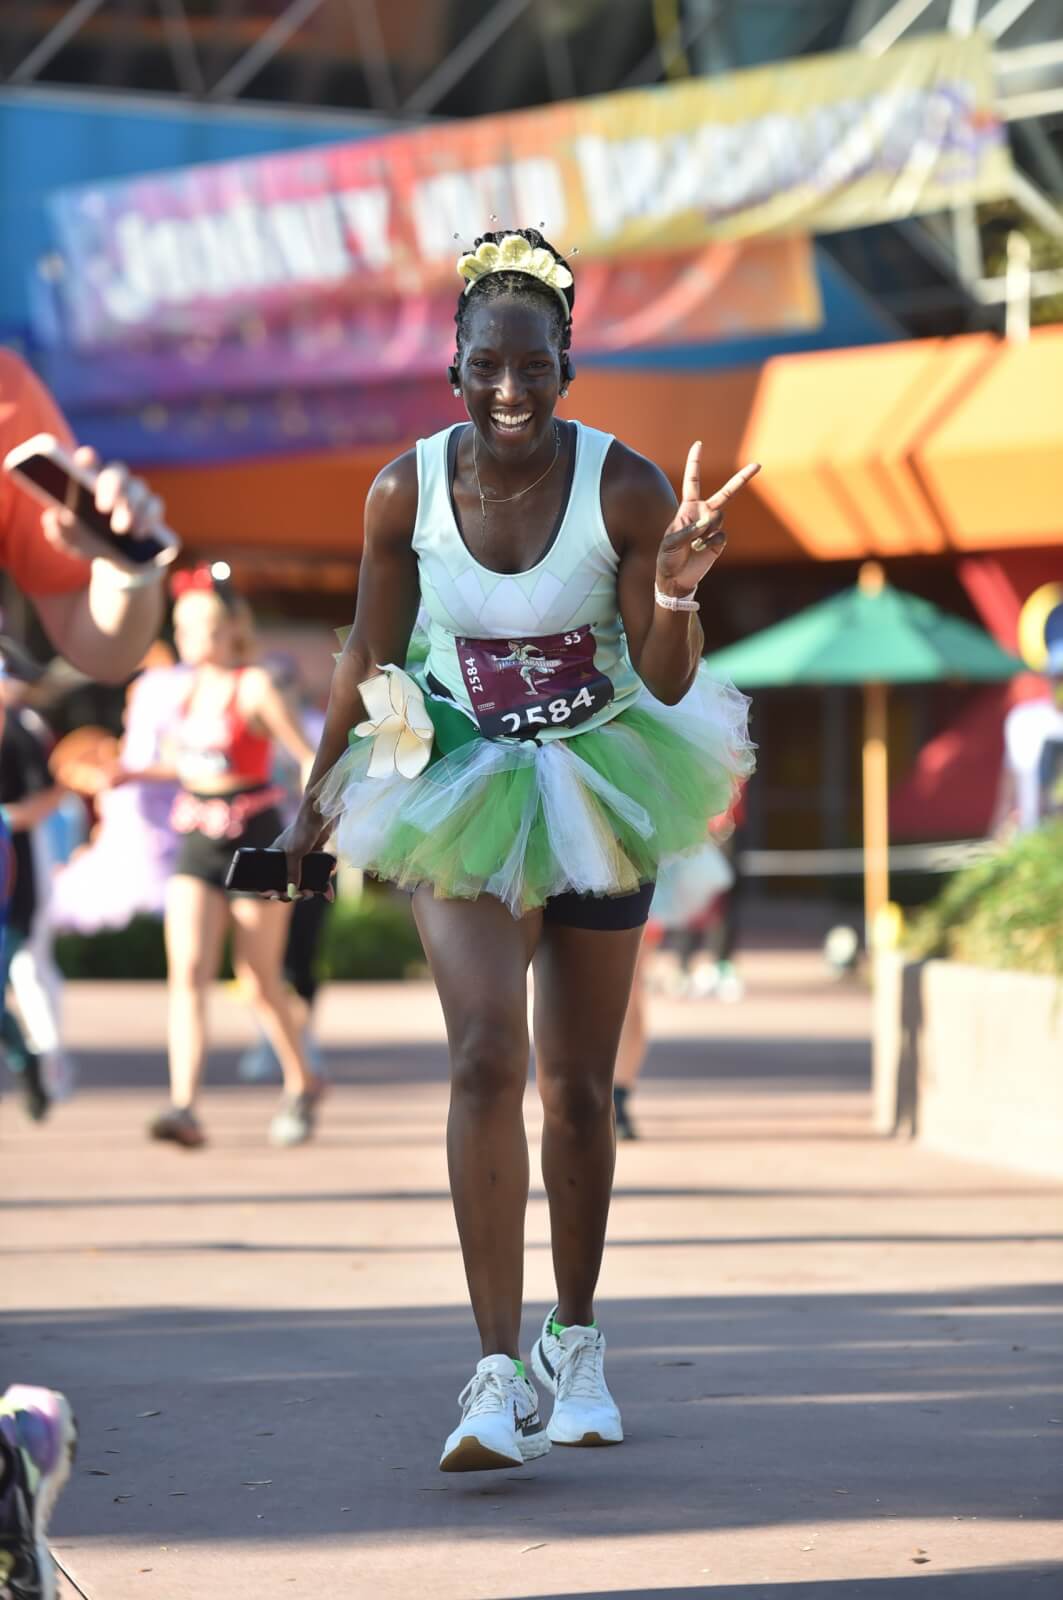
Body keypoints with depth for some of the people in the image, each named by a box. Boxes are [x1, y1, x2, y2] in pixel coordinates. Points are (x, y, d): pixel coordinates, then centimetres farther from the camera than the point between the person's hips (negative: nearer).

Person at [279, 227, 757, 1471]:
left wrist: (675, 594, -31)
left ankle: (575, 1349, 30)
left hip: (597, 793, 1)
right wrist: (317, 794, 12)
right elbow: (369, 656, 3)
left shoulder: (626, 491, -16)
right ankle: (497, 1375, -22)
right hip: (462, 795, 0)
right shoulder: (406, 493, -12)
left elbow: (666, 683, -11)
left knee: (577, 1090, 10)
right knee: (486, 1056, -19)